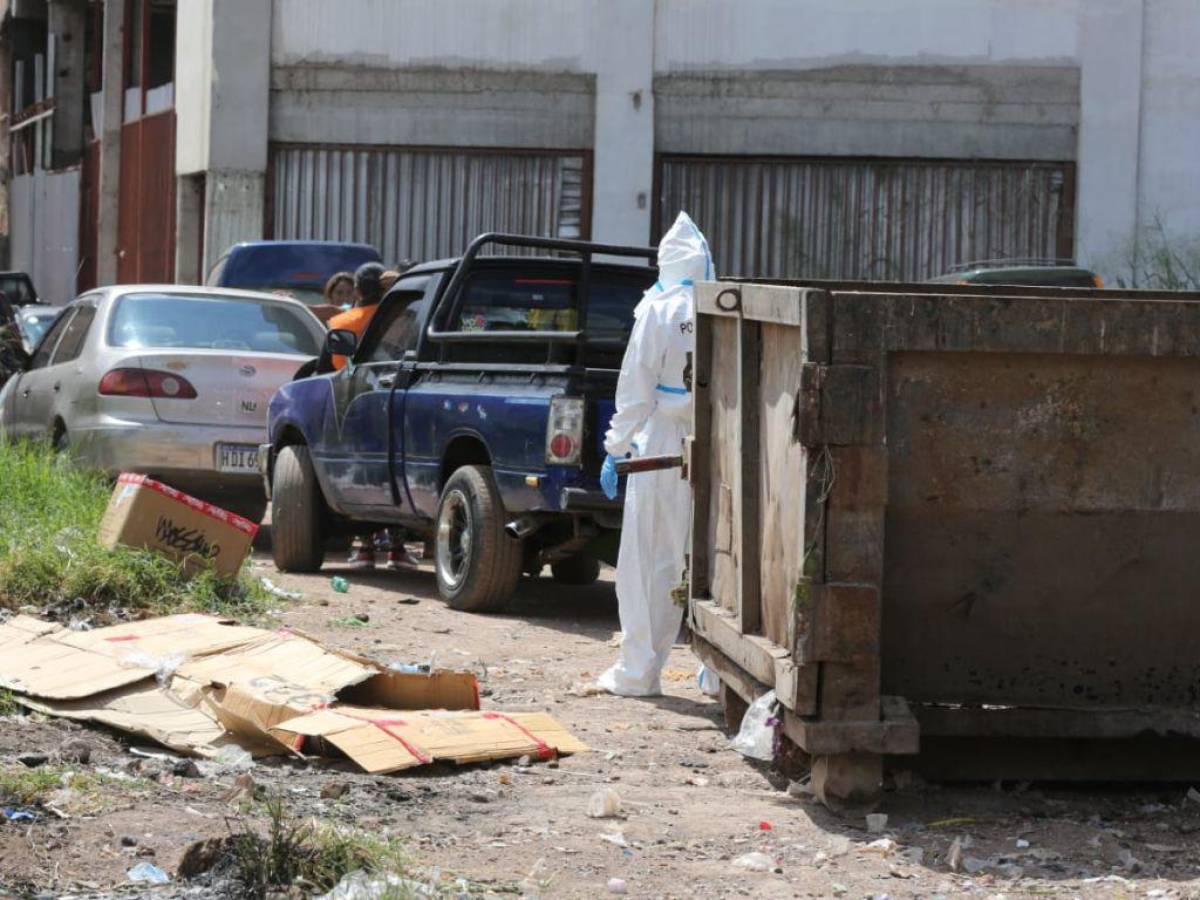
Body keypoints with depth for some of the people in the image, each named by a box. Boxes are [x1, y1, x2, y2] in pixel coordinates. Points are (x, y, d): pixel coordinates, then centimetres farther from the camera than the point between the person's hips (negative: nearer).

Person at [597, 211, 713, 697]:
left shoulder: (659, 311, -6)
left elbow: (636, 388, -6)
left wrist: (617, 448, 0)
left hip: (665, 444, -3)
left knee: (651, 561, 3)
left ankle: (638, 671, 6)